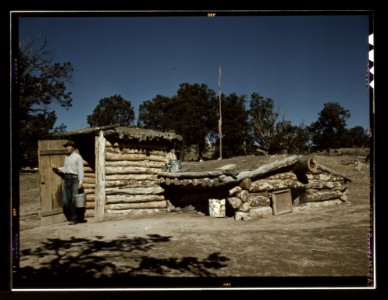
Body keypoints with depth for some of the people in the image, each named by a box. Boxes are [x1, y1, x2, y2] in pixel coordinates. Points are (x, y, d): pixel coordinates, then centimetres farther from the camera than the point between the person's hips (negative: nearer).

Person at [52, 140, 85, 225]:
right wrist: (57, 169, 4)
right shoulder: (66, 157, 18)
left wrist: (80, 182, -14)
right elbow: (65, 169, 20)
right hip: (66, 178, 6)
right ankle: (70, 217, 15)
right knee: (65, 200, 3)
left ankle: (74, 219, 3)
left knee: (74, 200, -6)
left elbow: (81, 170, -8)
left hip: (74, 179, -6)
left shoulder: (78, 157, -3)